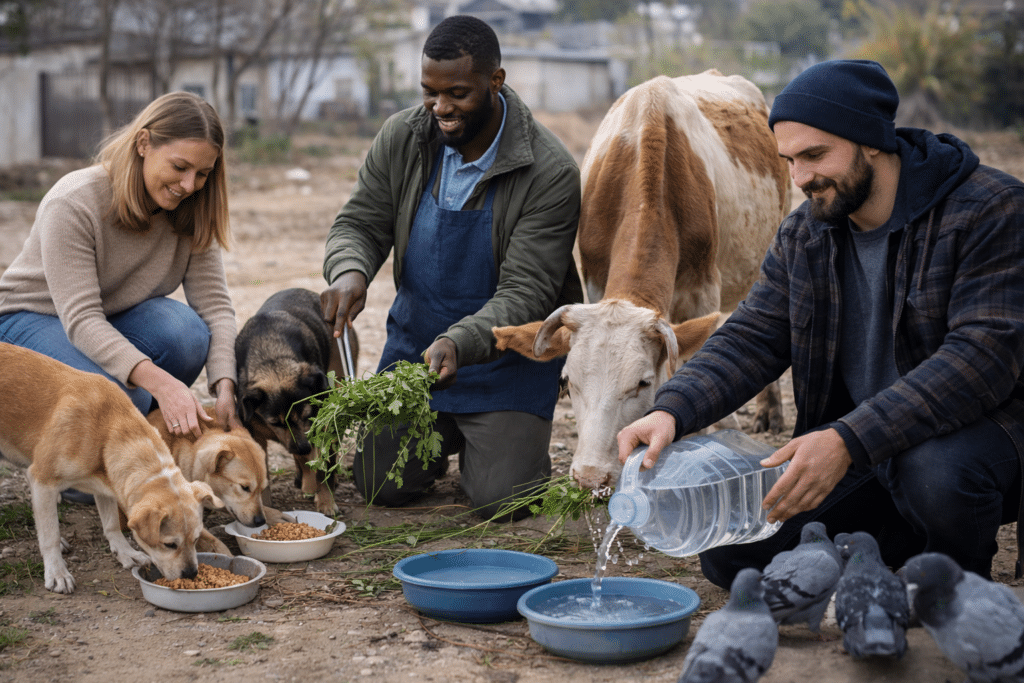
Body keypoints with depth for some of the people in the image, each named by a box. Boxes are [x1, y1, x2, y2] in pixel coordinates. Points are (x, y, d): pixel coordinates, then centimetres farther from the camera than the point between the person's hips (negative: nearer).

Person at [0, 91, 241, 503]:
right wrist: (158, 380, -49)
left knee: (188, 331, -29)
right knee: (125, 398, -34)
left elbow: (214, 304, -17)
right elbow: (81, 320, -35)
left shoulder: (189, 211, -12)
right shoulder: (73, 203, -29)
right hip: (35, 319, -5)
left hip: (117, 321, 5)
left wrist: (225, 387, -35)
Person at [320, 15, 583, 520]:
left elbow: (525, 294, -24)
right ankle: (444, 434, 31)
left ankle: (510, 440, 22)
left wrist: (459, 343, -41)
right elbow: (359, 223, -2)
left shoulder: (550, 173, -22)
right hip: (414, 341, 4)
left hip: (505, 352, -3)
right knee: (380, 485, -1)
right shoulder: (401, 138, -9)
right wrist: (349, 272, -27)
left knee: (500, 500, -14)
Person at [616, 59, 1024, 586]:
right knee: (732, 553, -8)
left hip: (977, 422, -5)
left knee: (936, 474, -40)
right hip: (852, 441, 6)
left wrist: (848, 441, -37)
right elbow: (749, 341, -1)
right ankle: (917, 535, 11)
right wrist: (671, 410, -23)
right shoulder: (802, 236, 3)